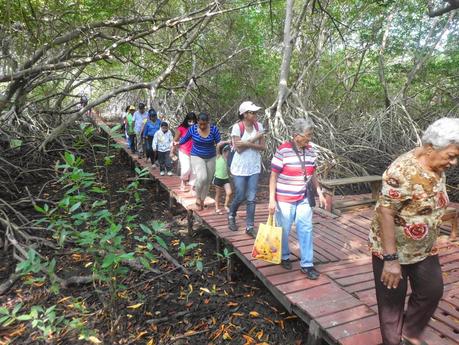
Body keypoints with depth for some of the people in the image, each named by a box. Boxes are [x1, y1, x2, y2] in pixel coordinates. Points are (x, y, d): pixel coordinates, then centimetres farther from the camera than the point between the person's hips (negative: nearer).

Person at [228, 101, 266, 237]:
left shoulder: (258, 126, -1)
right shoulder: (237, 127, -13)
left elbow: (262, 146, -4)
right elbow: (238, 148, -17)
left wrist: (248, 144, -19)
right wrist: (254, 139, -18)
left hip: (254, 167, 3)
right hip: (240, 168, -3)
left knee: (251, 198, 3)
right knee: (240, 197, 5)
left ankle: (250, 226, 15)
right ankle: (231, 216, 35)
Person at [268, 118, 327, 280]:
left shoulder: (310, 150, 2)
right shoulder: (283, 151, -17)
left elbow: (312, 174, 12)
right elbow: (273, 176, -13)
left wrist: (320, 193, 10)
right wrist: (272, 199, -17)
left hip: (304, 198, 5)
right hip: (284, 199, -5)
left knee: (306, 229, 6)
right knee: (284, 230, 10)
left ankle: (306, 264, 18)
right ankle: (284, 257, 35)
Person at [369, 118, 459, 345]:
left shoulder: (437, 168, -1)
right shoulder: (403, 172, -29)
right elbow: (385, 213, -29)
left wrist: (431, 241, 21)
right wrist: (391, 259, -28)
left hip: (424, 249, 8)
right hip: (393, 249, -8)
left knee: (432, 291, 19)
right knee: (392, 300, 9)